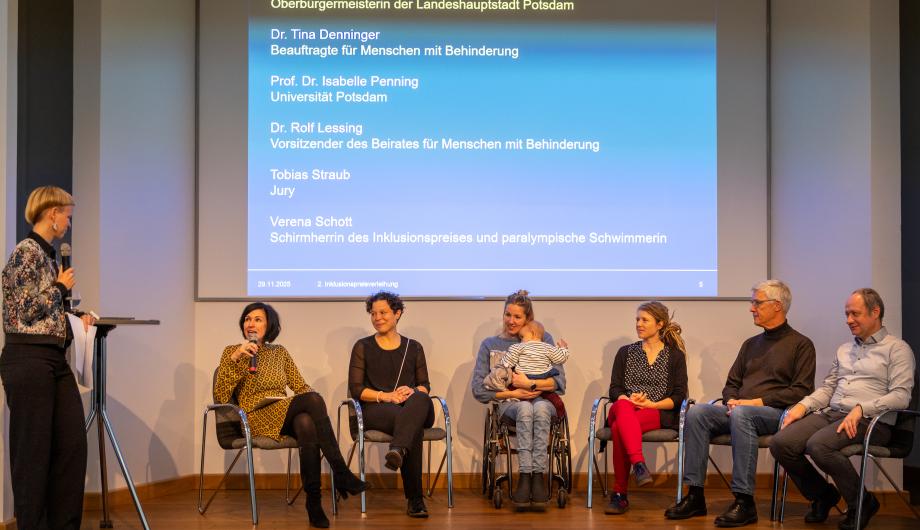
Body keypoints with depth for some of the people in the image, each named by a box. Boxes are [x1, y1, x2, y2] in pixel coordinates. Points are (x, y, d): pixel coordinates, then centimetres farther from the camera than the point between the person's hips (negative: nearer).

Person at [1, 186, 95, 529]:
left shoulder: (48, 253, 17)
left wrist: (75, 322, 19)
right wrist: (61, 286, -6)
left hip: (54, 359, 9)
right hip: (28, 359, -9)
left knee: (73, 443, 9)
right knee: (33, 449, -1)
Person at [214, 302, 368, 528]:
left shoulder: (280, 352, 20)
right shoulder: (232, 352, 8)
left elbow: (301, 386, 17)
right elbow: (220, 397, -4)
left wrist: (315, 404, -7)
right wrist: (235, 358, -13)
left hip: (286, 415, 4)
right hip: (257, 418, -4)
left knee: (306, 423, -38)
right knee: (312, 400, -32)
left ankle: (314, 502, -35)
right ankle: (341, 473, -33)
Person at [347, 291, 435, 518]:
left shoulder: (413, 347, 19)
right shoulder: (363, 347, 12)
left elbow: (425, 385, 14)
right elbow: (356, 389, 3)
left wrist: (413, 391, -12)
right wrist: (386, 396, -14)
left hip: (414, 407, 2)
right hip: (375, 410, -2)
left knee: (420, 399, -40)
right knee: (414, 427, -39)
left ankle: (398, 450, -63)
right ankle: (414, 498, -43)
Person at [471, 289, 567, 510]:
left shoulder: (543, 340, 12)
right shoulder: (490, 345, 13)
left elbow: (559, 381, 2)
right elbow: (478, 390, 4)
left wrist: (530, 384, -12)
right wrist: (514, 393, -5)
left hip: (543, 400, 0)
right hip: (509, 404, 0)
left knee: (540, 408, -38)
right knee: (525, 409, -37)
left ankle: (538, 475, -39)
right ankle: (526, 476, -40)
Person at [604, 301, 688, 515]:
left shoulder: (675, 356, 13)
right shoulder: (625, 352, 20)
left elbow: (679, 396, 3)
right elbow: (614, 389, 11)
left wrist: (652, 404, -13)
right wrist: (629, 399, -12)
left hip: (659, 414, -2)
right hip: (625, 409, 2)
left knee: (619, 427, -35)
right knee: (623, 407, -38)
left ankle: (619, 494, -35)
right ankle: (640, 465, -51)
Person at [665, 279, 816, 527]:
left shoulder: (801, 344, 5)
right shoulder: (751, 344, 25)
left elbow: (801, 390, -6)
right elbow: (731, 384, 25)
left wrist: (758, 401, -14)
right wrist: (731, 400, 0)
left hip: (774, 413, -6)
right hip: (738, 411, 6)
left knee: (740, 414, -38)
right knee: (697, 412, -21)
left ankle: (744, 502, -35)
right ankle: (695, 496, -23)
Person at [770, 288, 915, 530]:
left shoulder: (897, 349, 3)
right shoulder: (844, 349, 25)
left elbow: (901, 396, -9)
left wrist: (861, 409, -22)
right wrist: (803, 405, 2)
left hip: (870, 420, -6)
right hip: (831, 413, 6)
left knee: (819, 445, -34)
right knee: (780, 444, -17)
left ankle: (861, 502, -8)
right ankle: (823, 495, 7)